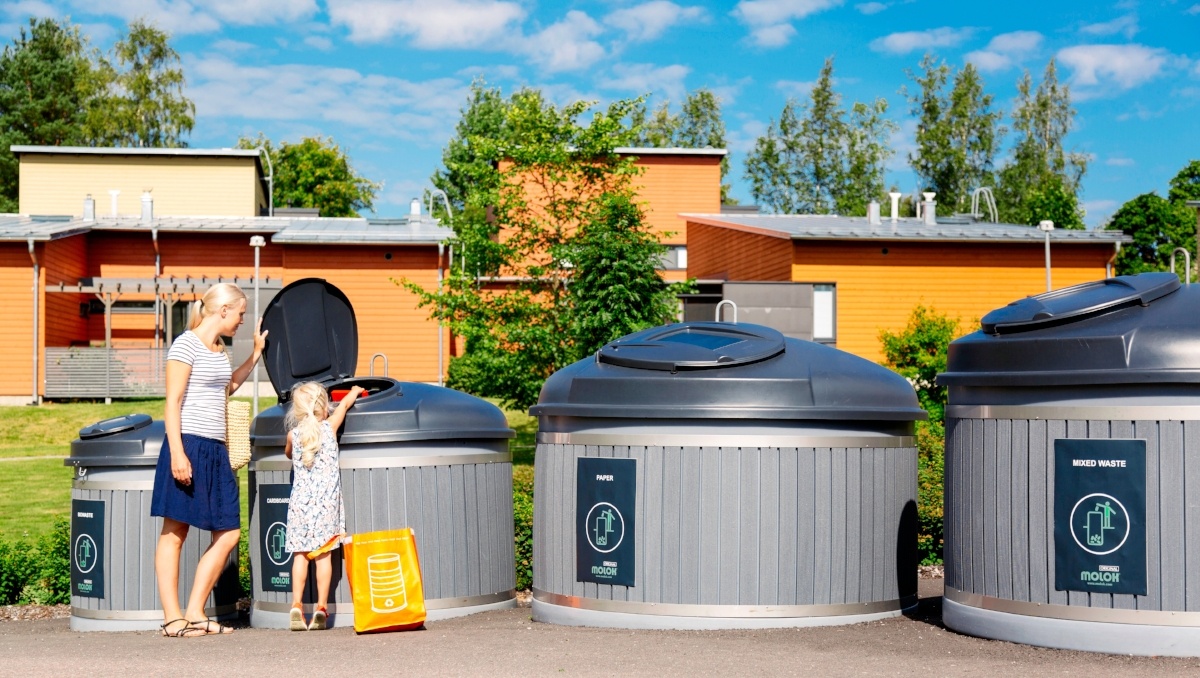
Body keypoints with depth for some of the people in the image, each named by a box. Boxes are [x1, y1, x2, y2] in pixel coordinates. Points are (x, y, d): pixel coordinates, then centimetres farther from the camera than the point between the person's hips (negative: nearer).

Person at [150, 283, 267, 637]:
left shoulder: (219, 347, 18)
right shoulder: (186, 344, -7)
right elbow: (173, 402, -12)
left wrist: (256, 352, 35)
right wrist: (177, 453, -20)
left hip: (215, 450, 9)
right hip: (189, 445, -9)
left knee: (228, 534, 5)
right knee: (174, 533, -2)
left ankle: (194, 614, 11)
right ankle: (172, 618, 2)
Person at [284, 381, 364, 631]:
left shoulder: (293, 435, 3)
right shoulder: (330, 427, 1)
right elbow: (345, 404, 19)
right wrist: (354, 391, 38)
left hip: (300, 502, 1)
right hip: (326, 501, -1)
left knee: (300, 554, 4)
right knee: (323, 554, 1)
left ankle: (296, 606, -1)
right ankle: (321, 608, 1)